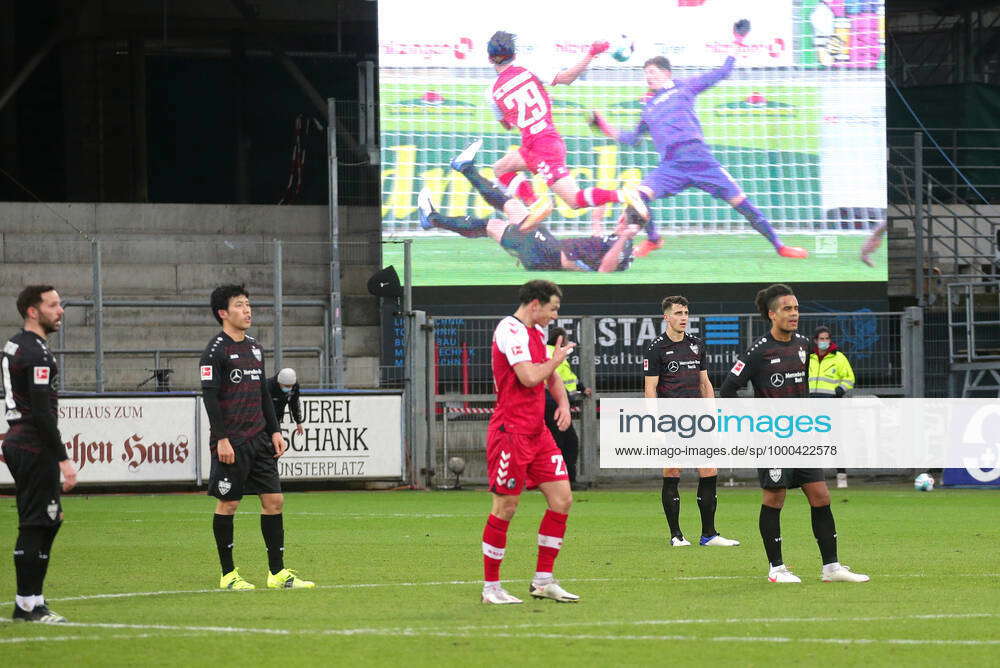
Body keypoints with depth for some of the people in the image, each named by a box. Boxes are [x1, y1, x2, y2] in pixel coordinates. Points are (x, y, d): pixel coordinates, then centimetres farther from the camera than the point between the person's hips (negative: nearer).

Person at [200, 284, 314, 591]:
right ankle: (228, 575, 7)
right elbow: (210, 396, -12)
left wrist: (274, 431, 14)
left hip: (259, 439, 7)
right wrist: (221, 439, -18)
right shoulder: (216, 350, -8)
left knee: (274, 500, 2)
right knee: (228, 504, -1)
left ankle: (278, 573, 7)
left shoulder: (255, 347, 16)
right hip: (231, 444, -7)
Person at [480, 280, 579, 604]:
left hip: (537, 432, 9)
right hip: (510, 430, -9)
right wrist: (555, 360, -5)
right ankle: (491, 587, 4)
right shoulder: (510, 330, -13)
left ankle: (543, 580, 10)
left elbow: (550, 375, 29)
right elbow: (529, 376, -23)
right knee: (505, 508, -5)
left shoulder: (537, 332, 16)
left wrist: (563, 402, 10)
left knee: (562, 498, 3)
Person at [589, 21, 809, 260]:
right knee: (639, 195, -21)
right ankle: (652, 240, 2)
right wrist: (605, 127, 18)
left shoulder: (683, 88, 12)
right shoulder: (649, 106, 23)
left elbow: (722, 72, 13)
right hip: (670, 166, 3)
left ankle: (779, 246, 2)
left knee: (740, 202, -7)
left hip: (699, 158, -3)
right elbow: (630, 138, 29)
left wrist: (736, 43, 9)